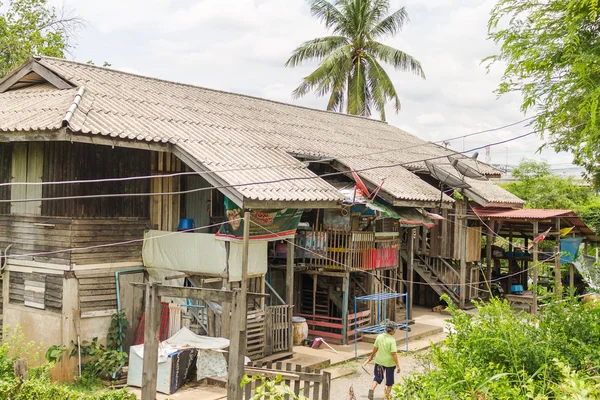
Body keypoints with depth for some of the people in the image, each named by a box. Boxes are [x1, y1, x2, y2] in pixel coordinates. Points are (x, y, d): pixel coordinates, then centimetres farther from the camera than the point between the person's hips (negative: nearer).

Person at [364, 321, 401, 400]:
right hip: (389, 362, -4)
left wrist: (371, 357, 16)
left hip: (379, 361, 4)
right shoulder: (392, 340, -21)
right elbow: (394, 354, -22)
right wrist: (398, 366, -17)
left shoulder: (379, 337, -7)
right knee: (389, 381, 15)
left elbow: (375, 349, 1)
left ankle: (372, 388, -7)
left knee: (378, 377, 17)